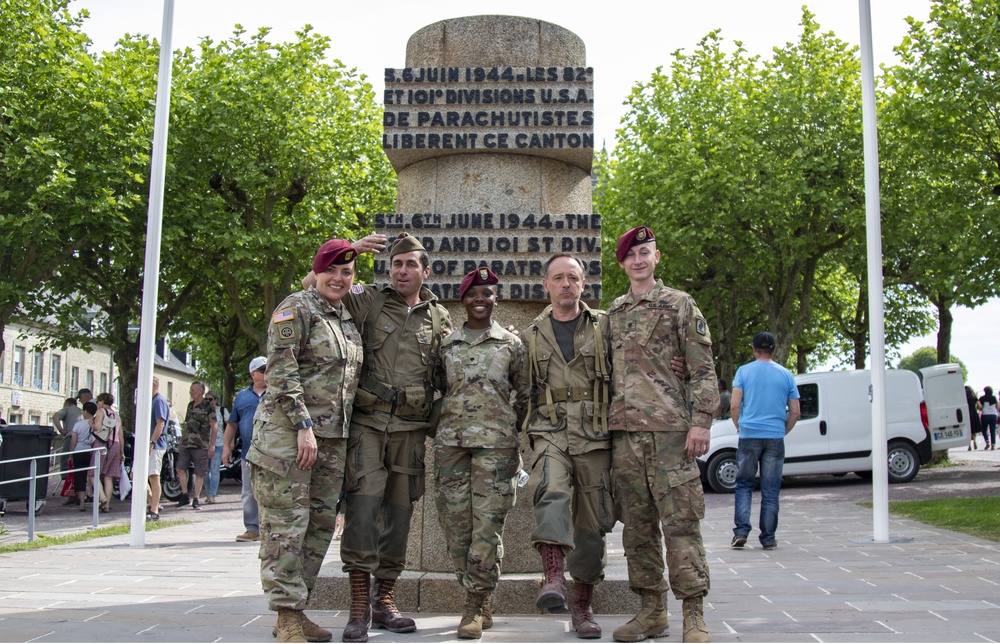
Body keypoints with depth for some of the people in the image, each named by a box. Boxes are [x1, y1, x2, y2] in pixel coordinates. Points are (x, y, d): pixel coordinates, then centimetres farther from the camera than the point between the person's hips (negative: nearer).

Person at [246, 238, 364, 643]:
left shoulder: (349, 316, 16)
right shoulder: (297, 308, -6)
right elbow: (281, 373, -14)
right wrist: (304, 426, -18)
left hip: (332, 437, 8)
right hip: (288, 430, -8)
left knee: (321, 523, 9)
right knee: (286, 523, -5)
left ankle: (297, 610, 17)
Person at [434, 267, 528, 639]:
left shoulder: (511, 343, 8)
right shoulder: (447, 344, 12)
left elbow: (524, 395, 12)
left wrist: (515, 434, 7)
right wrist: (441, 429, 11)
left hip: (496, 442, -2)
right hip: (451, 441, 2)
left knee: (487, 526, -6)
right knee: (455, 522, 1)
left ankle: (475, 608, 3)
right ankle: (480, 603, 15)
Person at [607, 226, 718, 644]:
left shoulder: (679, 304, 4)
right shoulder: (614, 312, 17)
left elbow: (703, 369, -2)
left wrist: (701, 421, -11)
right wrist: (608, 423, 16)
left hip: (670, 428, -5)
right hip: (625, 432, 5)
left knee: (681, 522, -6)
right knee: (637, 525, 7)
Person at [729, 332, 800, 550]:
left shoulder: (744, 371, 1)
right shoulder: (786, 375, 7)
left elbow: (735, 405, -5)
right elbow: (795, 412, 4)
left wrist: (739, 428, 9)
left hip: (749, 436, -1)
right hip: (775, 438, 1)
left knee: (744, 485, 9)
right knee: (770, 489, 6)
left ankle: (741, 531, -3)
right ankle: (768, 538, 8)